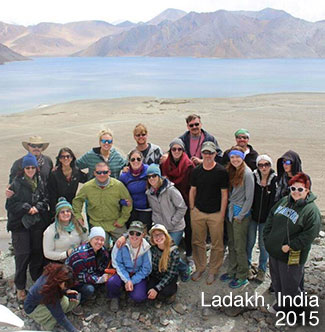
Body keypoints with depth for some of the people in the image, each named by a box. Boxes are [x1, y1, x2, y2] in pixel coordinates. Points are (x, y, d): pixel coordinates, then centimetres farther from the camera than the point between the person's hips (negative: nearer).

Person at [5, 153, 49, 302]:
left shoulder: (40, 182, 6)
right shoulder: (16, 184, -5)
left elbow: (46, 199, 7)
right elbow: (11, 204, -6)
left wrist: (37, 207, -11)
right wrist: (27, 208, -15)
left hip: (38, 223, 3)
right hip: (20, 224, -3)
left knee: (38, 252, 8)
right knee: (22, 254, -3)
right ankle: (20, 287, 10)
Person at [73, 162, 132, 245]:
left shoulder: (118, 185, -10)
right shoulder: (87, 187, -7)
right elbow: (77, 200, 10)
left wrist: (122, 220, -1)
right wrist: (78, 216, 1)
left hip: (116, 224, 0)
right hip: (97, 224, 0)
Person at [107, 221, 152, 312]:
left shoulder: (146, 248, -14)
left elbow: (146, 269, -8)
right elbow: (117, 263, -13)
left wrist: (132, 281, -16)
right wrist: (127, 280, -22)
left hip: (138, 276, 0)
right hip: (123, 273, 0)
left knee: (138, 297, -24)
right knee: (111, 282, -31)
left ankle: (129, 289, 14)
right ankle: (114, 298, 6)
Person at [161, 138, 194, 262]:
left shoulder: (189, 165, -8)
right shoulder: (164, 164, 1)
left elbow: (192, 186, -7)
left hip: (186, 201, -2)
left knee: (188, 227, 8)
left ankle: (189, 253, 24)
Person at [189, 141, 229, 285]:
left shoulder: (221, 172, -8)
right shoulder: (197, 171, 4)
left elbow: (224, 194, -5)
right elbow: (192, 191, 11)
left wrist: (222, 214, -7)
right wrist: (192, 209, 7)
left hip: (215, 214, -3)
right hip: (198, 212, 3)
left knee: (217, 244, 6)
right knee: (198, 242, 12)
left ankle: (213, 271, 23)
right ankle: (200, 268, 30)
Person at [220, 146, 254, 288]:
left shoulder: (247, 173, -15)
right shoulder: (231, 171, 7)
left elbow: (249, 198, -14)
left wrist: (240, 216, -12)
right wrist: (228, 209, 6)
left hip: (241, 214, -7)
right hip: (231, 211, 7)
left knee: (239, 247, 1)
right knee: (231, 244, 16)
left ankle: (242, 276, 16)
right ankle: (232, 271, 30)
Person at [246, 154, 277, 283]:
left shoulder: (275, 180, -10)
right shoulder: (253, 177, -7)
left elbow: (275, 201, -6)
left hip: (266, 219, -1)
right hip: (252, 216, 1)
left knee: (263, 245, 10)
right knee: (250, 242, 11)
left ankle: (262, 270, 28)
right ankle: (247, 266, 31)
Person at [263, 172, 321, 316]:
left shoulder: (311, 210, -16)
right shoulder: (284, 201, 6)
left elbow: (309, 234, -21)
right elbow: (270, 218, 13)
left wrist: (290, 246, -21)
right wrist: (267, 238, 5)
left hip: (292, 257, -7)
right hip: (274, 251, 7)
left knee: (290, 285, 6)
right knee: (276, 282, 22)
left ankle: (296, 311, 30)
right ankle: (281, 304, 45)